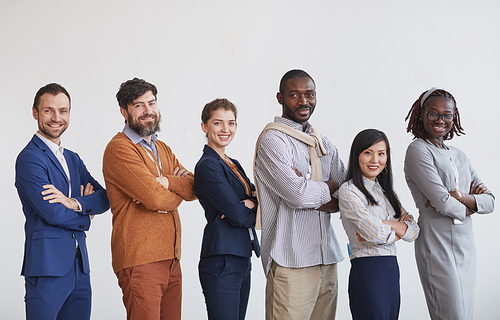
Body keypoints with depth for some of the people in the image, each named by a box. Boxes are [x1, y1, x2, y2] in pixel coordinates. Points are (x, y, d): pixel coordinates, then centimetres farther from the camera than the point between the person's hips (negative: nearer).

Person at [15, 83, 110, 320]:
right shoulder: (30, 158, -8)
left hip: (79, 265, 7)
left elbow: (104, 198, 7)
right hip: (47, 265, -7)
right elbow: (52, 213, -16)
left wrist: (74, 203, -12)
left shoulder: (73, 159, 18)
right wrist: (85, 214, 1)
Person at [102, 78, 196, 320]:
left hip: (171, 258, 8)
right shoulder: (119, 148, -9)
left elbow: (193, 188, 7)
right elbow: (155, 199, -18)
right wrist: (176, 191, 3)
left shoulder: (161, 148, 20)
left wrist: (165, 182, -12)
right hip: (140, 261, -8)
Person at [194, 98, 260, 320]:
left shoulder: (234, 165, 18)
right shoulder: (208, 166, -10)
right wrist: (256, 208, 2)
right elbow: (238, 216, -16)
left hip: (242, 260, 9)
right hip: (222, 262, -9)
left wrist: (250, 204, -10)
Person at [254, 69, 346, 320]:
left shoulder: (324, 144, 19)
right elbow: (299, 194, -17)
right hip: (291, 259, -7)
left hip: (327, 257, 7)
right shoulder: (273, 139, -5)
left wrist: (312, 190, -8)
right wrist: (329, 187, 2)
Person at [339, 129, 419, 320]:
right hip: (367, 272, -7)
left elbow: (413, 231, 6)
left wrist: (386, 225, -11)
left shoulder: (385, 191, 15)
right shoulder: (349, 191, -8)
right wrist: (400, 228, 2)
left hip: (392, 270, 7)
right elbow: (377, 234, -17)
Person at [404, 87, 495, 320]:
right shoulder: (418, 150, -6)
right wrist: (469, 207, 2)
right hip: (438, 245, -7)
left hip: (466, 246, 7)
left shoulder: (459, 156, 17)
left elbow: (490, 202, 9)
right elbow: (442, 202, -16)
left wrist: (461, 197, -9)